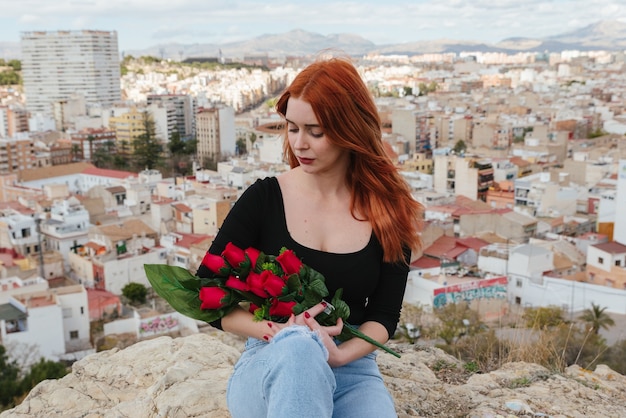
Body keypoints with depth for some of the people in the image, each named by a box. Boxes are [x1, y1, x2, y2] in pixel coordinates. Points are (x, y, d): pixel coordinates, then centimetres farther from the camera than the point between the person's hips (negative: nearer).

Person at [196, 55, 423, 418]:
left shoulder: (388, 210, 1)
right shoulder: (264, 198, -2)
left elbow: (384, 315, 1)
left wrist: (340, 353, -19)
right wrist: (275, 332, -16)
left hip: (353, 372, 1)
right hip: (270, 370, 0)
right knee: (298, 348, -37)